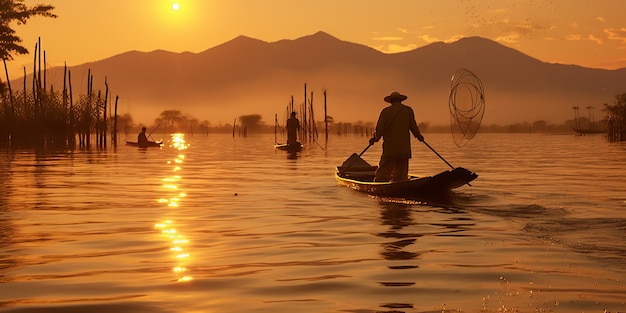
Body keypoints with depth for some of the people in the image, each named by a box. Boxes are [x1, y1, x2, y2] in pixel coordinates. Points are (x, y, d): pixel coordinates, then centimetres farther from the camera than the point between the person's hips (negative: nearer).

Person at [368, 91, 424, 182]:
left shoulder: (386, 111, 2)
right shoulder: (408, 110, 5)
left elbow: (380, 128, -2)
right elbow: (413, 126, 6)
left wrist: (375, 138, 11)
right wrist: (418, 136, 23)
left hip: (389, 149, -2)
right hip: (404, 150, 2)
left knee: (382, 174, -2)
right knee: (401, 175, 8)